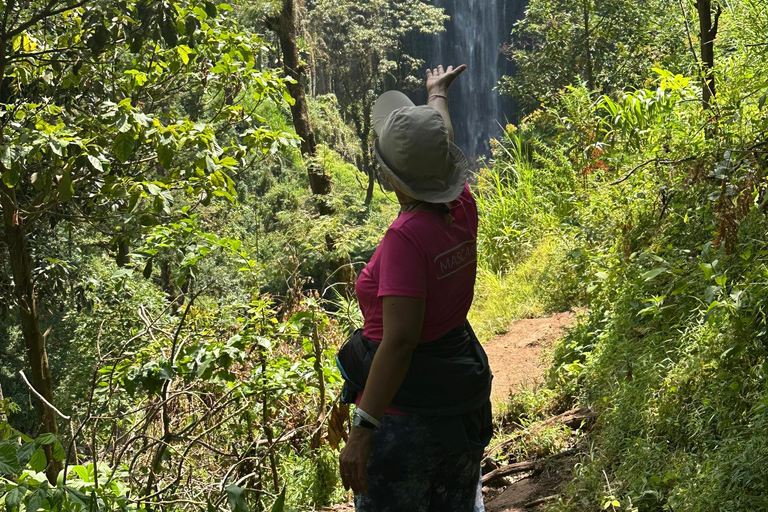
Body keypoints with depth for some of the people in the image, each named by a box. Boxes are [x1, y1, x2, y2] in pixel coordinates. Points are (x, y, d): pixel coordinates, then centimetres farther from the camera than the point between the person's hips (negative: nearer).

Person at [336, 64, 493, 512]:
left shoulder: (406, 236, -24)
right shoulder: (462, 210, -2)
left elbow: (399, 339, -28)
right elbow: (443, 146, 18)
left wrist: (363, 430, -26)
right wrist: (439, 93, 38)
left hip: (404, 412, -8)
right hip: (464, 407, 8)